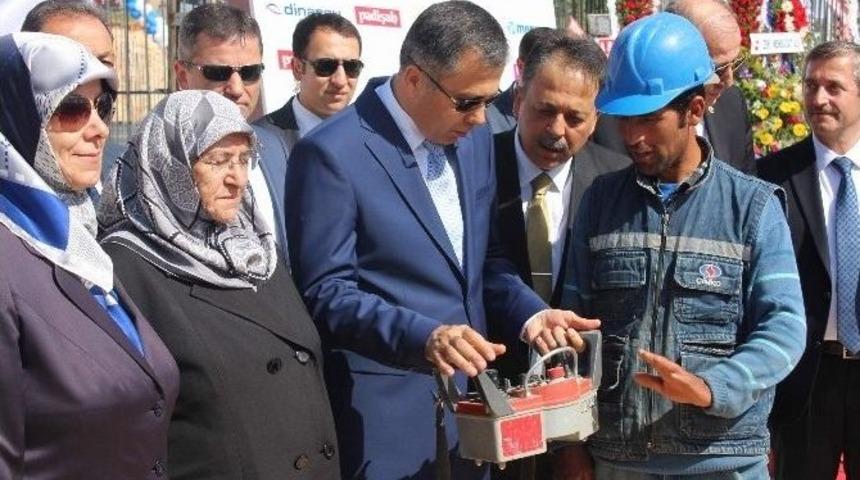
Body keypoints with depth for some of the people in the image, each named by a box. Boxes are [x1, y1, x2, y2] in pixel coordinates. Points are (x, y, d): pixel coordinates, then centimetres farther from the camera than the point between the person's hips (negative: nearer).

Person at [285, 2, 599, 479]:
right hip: (387, 412, -6)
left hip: (469, 395, 7)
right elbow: (325, 292, -17)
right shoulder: (334, 153, -15)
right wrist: (423, 336, -29)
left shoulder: (475, 139, 7)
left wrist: (530, 314, -4)